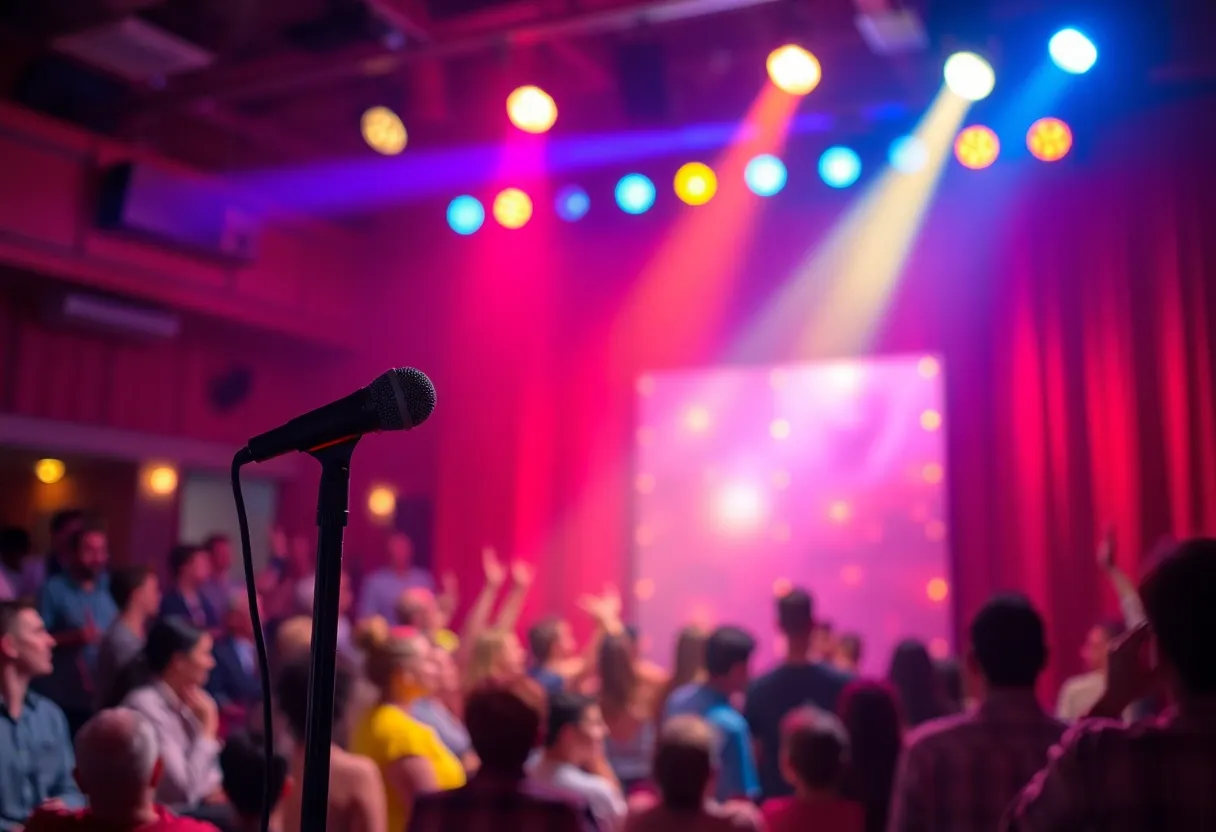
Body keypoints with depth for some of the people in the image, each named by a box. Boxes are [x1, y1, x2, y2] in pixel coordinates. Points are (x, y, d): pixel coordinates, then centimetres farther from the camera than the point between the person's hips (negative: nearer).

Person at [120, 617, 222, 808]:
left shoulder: (185, 698, 6)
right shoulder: (145, 706, -20)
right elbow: (185, 789, -22)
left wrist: (214, 791, -6)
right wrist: (207, 726, -16)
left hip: (198, 807, 8)